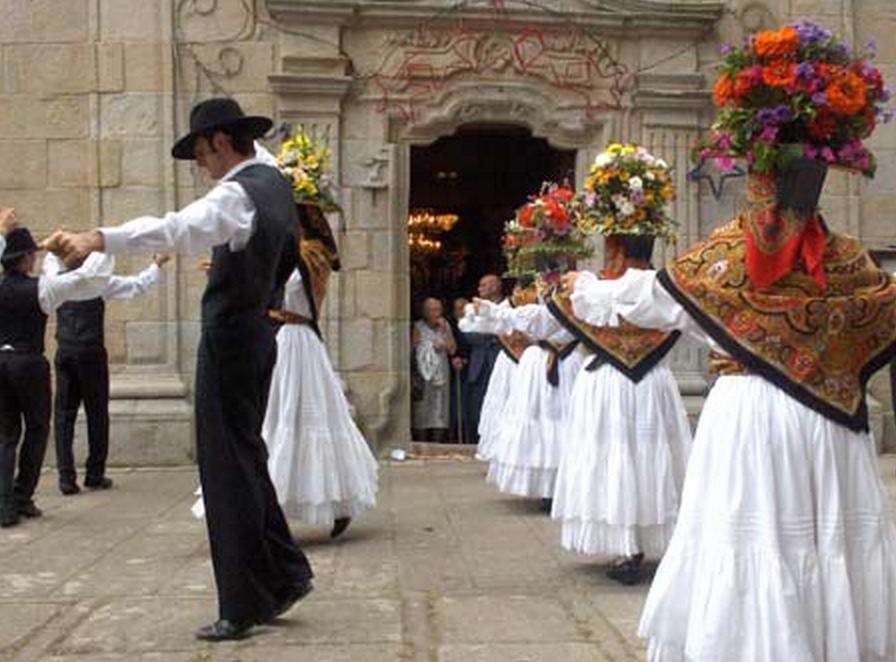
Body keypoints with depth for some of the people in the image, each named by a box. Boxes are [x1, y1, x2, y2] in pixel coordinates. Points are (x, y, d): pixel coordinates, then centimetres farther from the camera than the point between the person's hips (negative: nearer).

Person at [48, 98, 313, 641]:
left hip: (228, 340, -9)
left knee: (229, 468, -2)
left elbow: (178, 229, -37)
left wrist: (99, 239, -47)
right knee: (247, 459, 19)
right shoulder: (275, 182, 10)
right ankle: (285, 575, 28)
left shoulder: (237, 194, -19)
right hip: (258, 334, 9)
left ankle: (243, 608, 7)